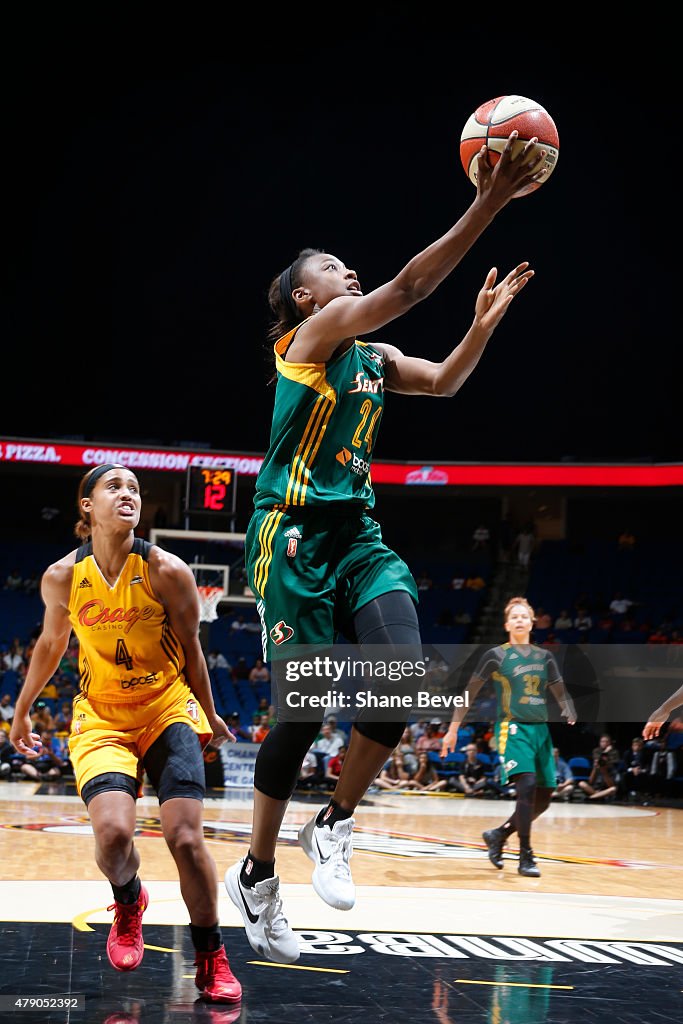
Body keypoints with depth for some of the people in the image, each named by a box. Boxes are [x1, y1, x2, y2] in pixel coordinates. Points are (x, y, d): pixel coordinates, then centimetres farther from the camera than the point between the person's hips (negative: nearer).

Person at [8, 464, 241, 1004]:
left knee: (185, 836, -13)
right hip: (101, 716, 1)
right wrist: (23, 708, 22)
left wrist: (210, 716, 11)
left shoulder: (168, 572, -14)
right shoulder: (62, 577, -8)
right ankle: (128, 901, 15)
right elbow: (51, 642, 11)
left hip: (168, 709, -1)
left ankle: (212, 960, 6)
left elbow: (190, 649, 0)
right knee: (113, 832, -22)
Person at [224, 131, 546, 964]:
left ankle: (333, 826, 6)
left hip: (357, 535, 7)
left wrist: (485, 321, 8)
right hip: (294, 535, -7)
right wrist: (486, 206, -22)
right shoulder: (313, 333, -6)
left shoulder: (374, 355, 17)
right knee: (305, 706, -6)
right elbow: (408, 286, -18)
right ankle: (255, 874, 11)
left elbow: (443, 381, 24)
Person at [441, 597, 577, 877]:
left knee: (543, 798, 4)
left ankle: (498, 835, 26)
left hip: (540, 729, 6)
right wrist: (453, 729, -1)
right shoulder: (497, 655, -2)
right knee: (527, 785, -24)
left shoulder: (544, 656, 12)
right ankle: (526, 857, -17)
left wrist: (573, 720, 0)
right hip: (513, 728, -6)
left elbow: (561, 694, 17)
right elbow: (469, 692, 1)